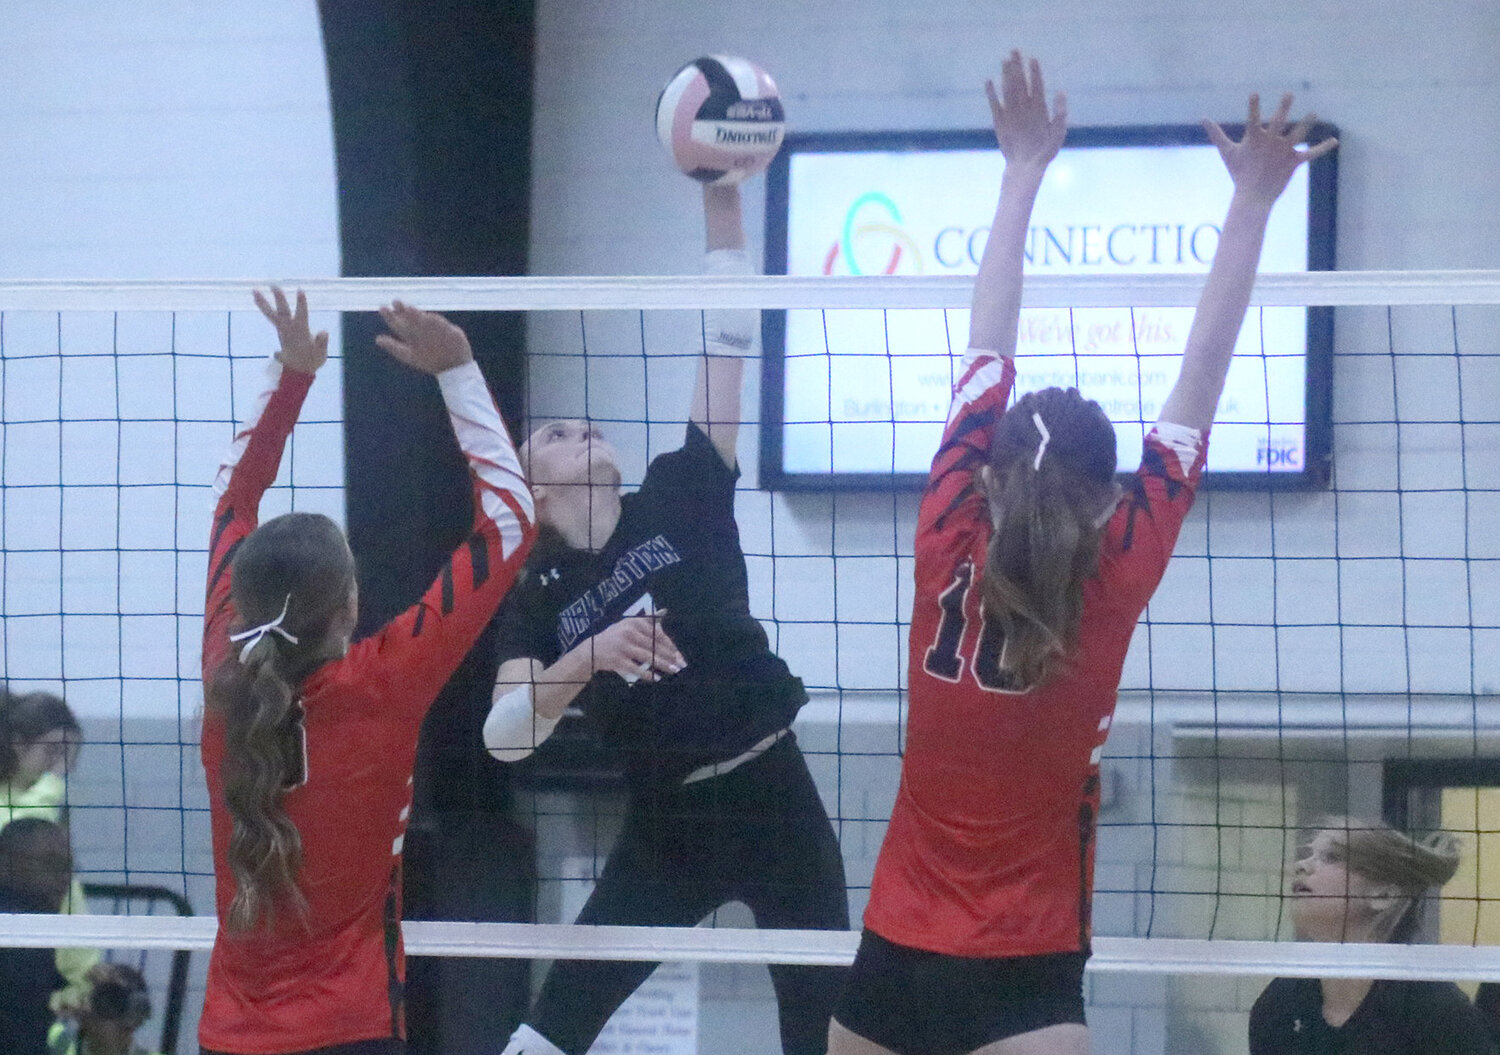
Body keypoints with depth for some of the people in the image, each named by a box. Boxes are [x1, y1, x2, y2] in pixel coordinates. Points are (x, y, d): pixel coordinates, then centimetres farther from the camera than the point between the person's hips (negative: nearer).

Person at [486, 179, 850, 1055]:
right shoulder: (538, 598, 1)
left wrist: (723, 204, -15)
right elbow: (503, 736, -13)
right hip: (669, 825, 1)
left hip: (773, 799, -1)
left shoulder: (680, 501, 0)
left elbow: (730, 342, -7)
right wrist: (587, 658, -28)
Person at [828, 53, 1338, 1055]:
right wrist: (1252, 203, 1)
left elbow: (985, 361, 9)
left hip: (891, 963, 4)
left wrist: (1024, 173, 16)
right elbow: (1201, 383, -3)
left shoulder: (948, 554, 0)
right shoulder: (1115, 585, -7)